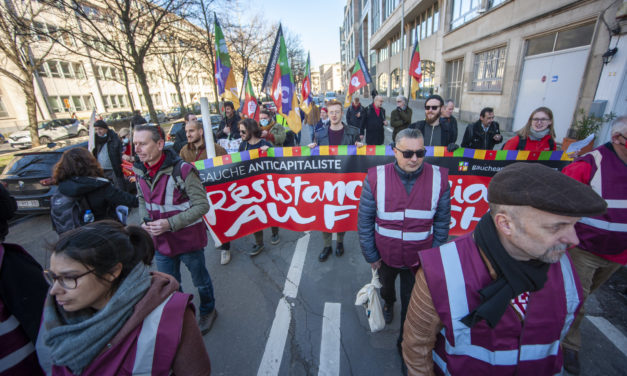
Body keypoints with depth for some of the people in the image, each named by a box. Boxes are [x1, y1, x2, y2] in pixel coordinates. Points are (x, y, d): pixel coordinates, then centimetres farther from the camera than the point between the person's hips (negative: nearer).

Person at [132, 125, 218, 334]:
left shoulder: (181, 170, -24)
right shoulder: (140, 171, -3)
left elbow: (202, 205, -22)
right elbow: (142, 200, 14)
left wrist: (170, 223, -28)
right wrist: (145, 220, -5)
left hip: (188, 238, -5)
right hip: (160, 241, 6)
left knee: (200, 279, 17)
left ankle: (207, 311, 45)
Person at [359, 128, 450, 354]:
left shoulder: (439, 179, -14)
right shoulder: (376, 178, -19)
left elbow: (442, 222, -3)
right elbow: (364, 221, -11)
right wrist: (371, 255, -6)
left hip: (419, 259, 0)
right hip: (385, 256, 1)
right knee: (386, 287, 30)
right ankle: (388, 303, 66)